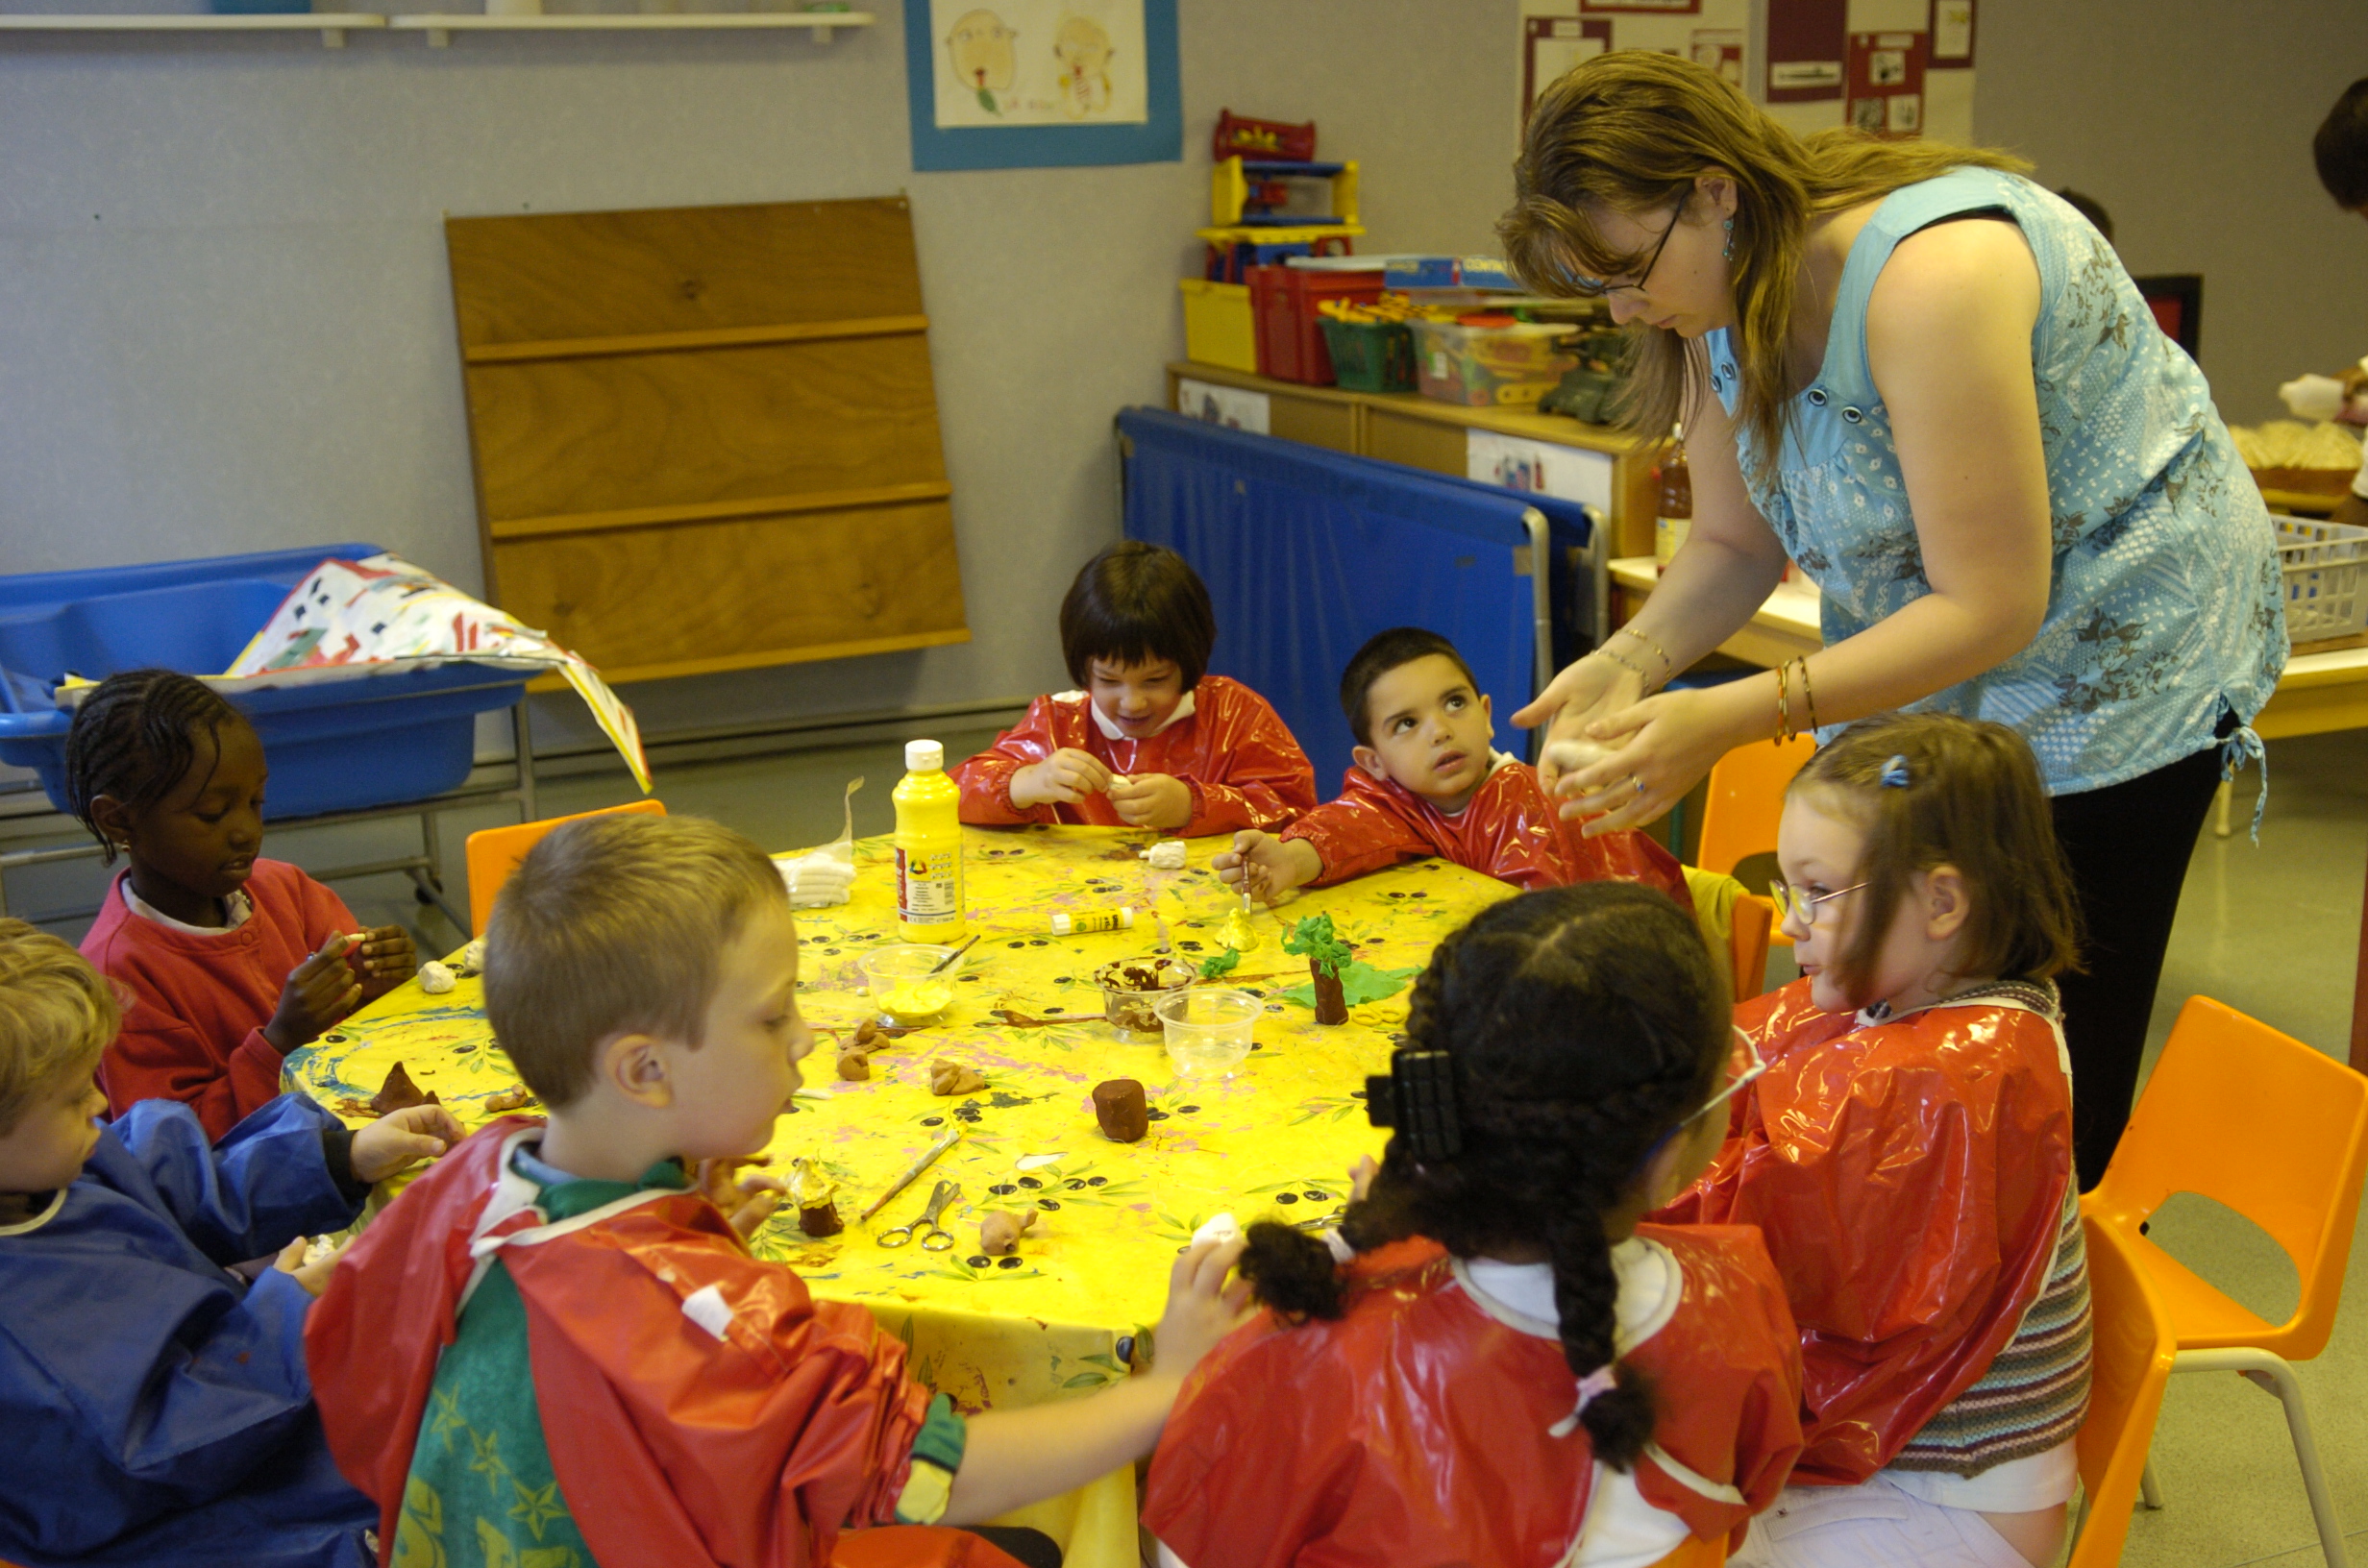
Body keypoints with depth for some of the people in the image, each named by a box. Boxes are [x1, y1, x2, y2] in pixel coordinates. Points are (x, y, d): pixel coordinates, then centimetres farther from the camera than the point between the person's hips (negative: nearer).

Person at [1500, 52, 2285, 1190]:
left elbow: (1993, 608, -30)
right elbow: (1736, 543, 3)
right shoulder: (1727, 296, -6)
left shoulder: (1930, 276, -31)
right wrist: (1629, 662, -17)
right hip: (1921, 669, 7)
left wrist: (1732, 718, -35)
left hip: (2116, 654, -7)